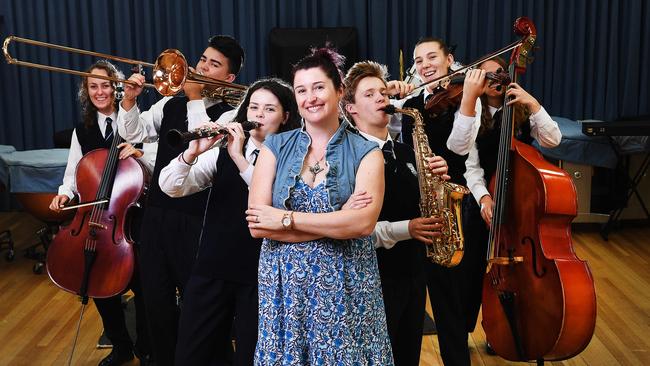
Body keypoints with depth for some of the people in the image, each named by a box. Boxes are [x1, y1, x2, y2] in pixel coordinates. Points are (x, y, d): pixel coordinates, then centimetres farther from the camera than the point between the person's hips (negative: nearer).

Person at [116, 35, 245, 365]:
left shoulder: (229, 114, -5)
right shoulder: (170, 105, 12)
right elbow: (134, 133, 8)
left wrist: (195, 98, -18)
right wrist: (129, 99, -7)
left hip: (197, 220, -5)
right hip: (157, 212, 6)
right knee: (155, 294, 15)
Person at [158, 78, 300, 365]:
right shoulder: (222, 151, 5)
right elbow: (170, 187, -4)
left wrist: (240, 158, -26)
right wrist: (192, 153, -23)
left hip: (259, 273, -3)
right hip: (212, 267, 3)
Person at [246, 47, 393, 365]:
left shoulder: (365, 152, -1)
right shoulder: (275, 147, 2)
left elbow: (364, 223, -17)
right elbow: (257, 225, -8)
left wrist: (287, 219, -16)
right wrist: (338, 223, -14)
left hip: (345, 288, -1)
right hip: (284, 286, 2)